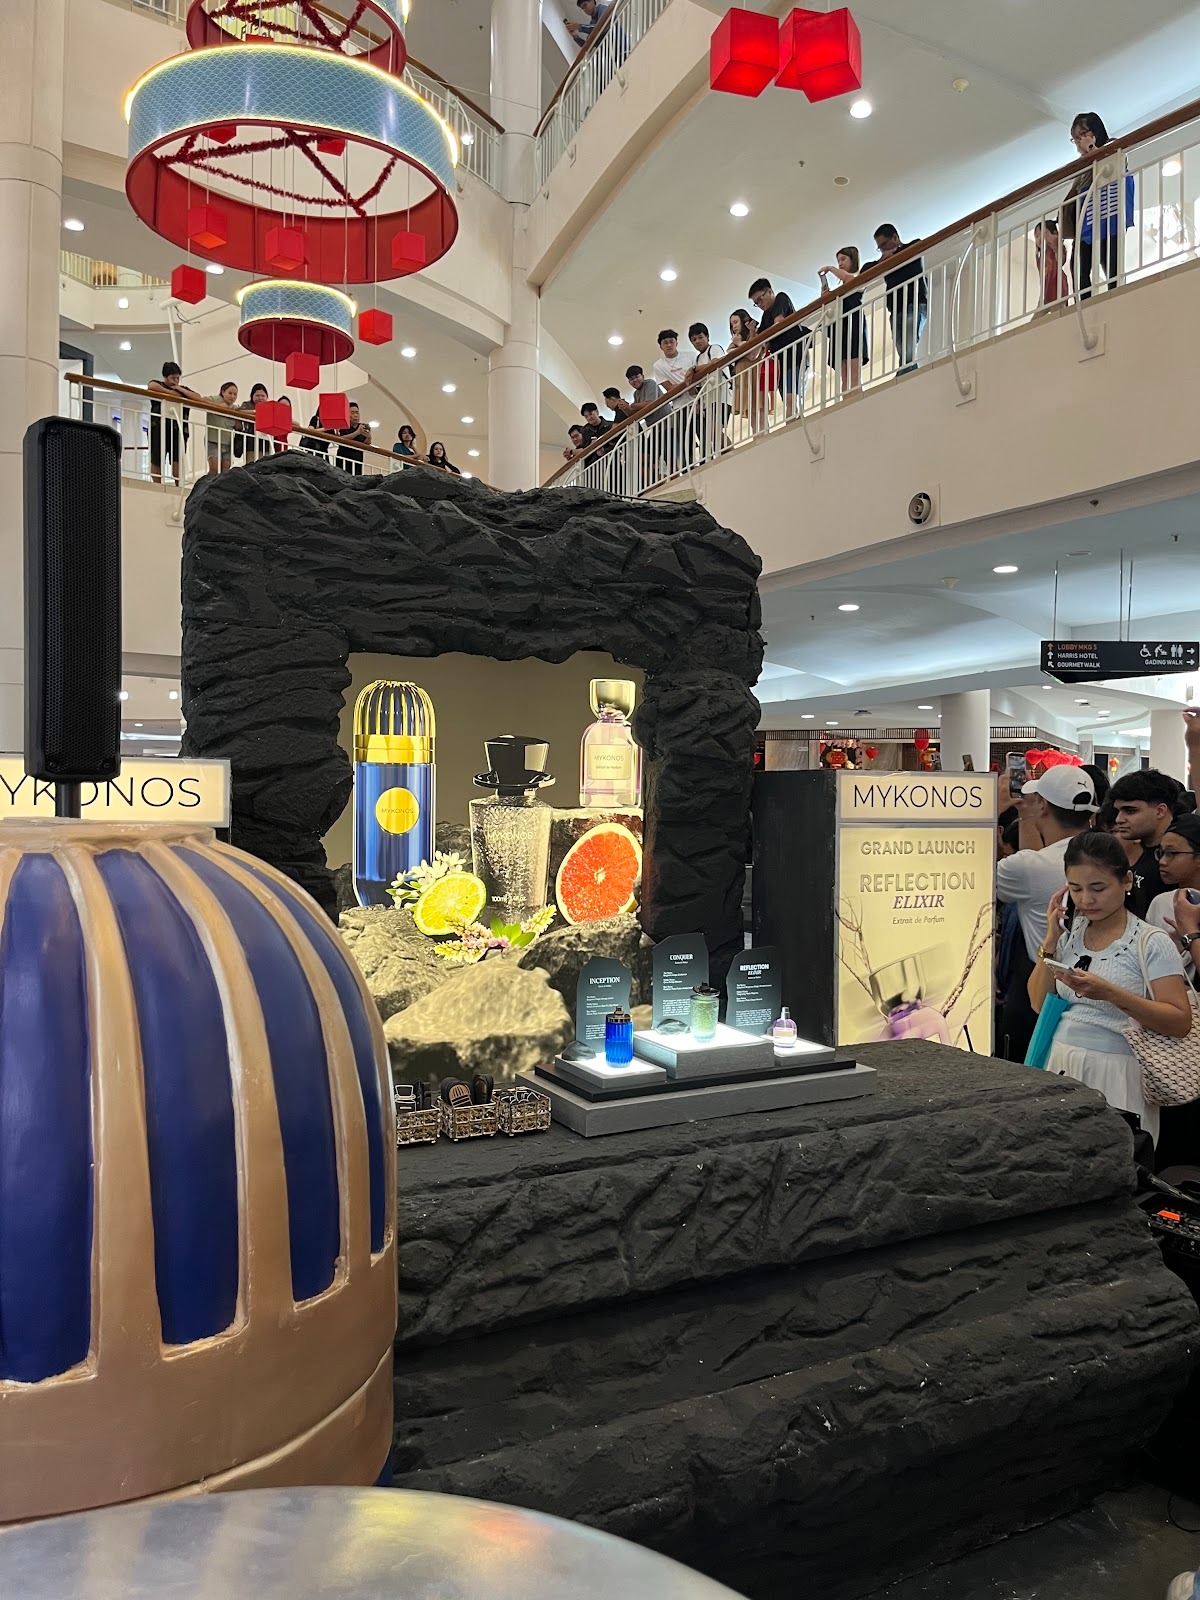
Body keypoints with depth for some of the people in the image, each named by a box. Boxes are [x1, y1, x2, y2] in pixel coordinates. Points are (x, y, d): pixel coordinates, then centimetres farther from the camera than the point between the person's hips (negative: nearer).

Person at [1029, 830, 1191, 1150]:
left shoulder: (1152, 943, -7)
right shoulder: (1070, 933, 6)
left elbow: (1180, 1023, -13)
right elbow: (1039, 1004, 6)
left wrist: (1110, 994, -25)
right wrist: (1051, 939, -2)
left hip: (1116, 1075, -4)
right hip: (1060, 1067, 4)